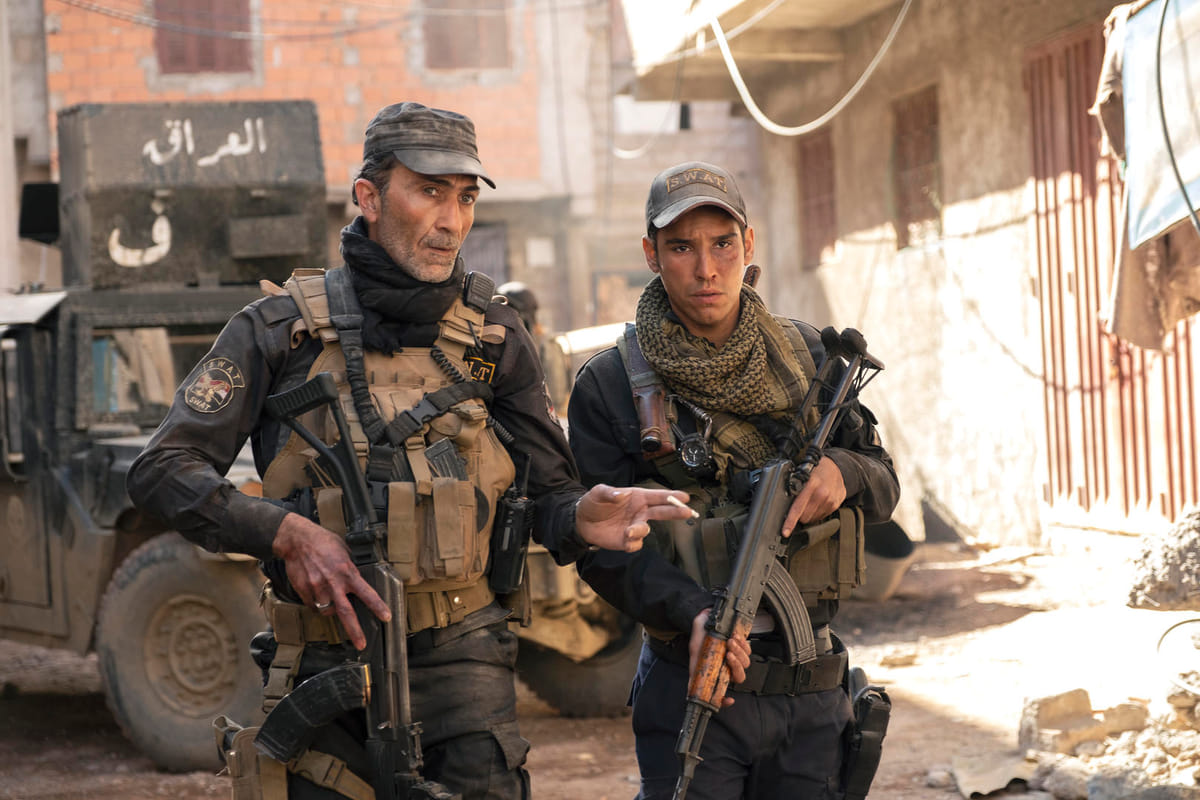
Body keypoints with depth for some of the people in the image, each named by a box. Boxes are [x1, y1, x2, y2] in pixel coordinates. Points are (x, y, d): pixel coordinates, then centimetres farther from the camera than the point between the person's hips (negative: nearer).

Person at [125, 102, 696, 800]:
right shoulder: (282, 329, -2)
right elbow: (162, 471, -5)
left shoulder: (494, 339, 4)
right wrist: (288, 534, -19)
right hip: (324, 660, 0)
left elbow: (549, 495, 7)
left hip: (459, 659, 0)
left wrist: (583, 520, -17)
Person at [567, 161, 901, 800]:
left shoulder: (807, 357, 8)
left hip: (810, 693, 3)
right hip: (690, 688, -3)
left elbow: (884, 485, 13)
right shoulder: (609, 385, -4)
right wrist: (690, 610, -25)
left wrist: (843, 472, -10)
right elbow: (603, 543, -8)